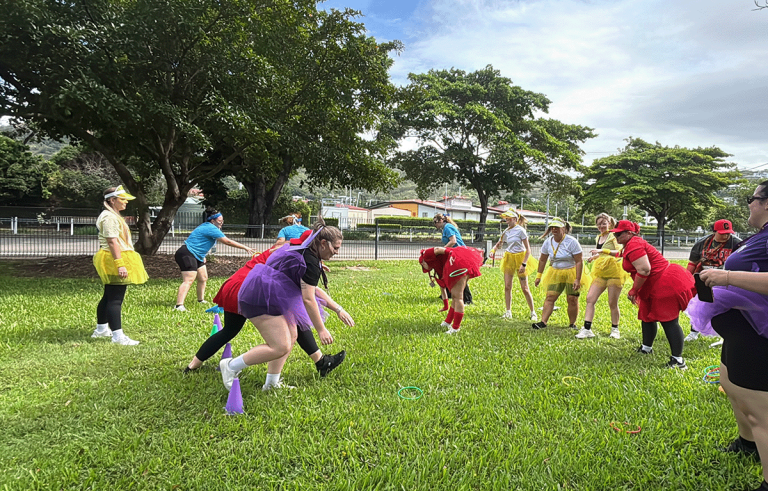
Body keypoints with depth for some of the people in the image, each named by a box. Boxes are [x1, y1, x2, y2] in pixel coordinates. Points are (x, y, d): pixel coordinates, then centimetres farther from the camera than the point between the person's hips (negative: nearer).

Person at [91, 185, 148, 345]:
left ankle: (101, 329, 32)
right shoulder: (110, 217, -15)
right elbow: (112, 242, -23)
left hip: (113, 263, 11)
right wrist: (120, 265, -28)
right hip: (115, 260, -11)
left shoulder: (113, 216, 19)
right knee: (115, 299, -11)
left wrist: (122, 263, 27)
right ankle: (117, 336, -10)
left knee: (108, 297, 20)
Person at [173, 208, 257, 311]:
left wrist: (202, 256, 20)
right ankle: (179, 305, -30)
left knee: (203, 278, 15)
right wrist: (245, 248, -16)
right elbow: (228, 242, -20)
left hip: (196, 256, 11)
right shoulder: (211, 229, -17)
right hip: (186, 254, -11)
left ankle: (201, 300, 30)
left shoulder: (206, 226, 14)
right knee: (189, 280, -21)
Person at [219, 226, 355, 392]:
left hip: (269, 297, 11)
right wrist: (321, 330, -15)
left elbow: (313, 289, 24)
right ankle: (231, 366, 0)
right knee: (281, 347, -13)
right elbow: (308, 299, -20)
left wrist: (338, 309, 20)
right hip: (261, 299, -11)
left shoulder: (304, 253, 16)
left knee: (291, 336, 13)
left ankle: (272, 383, 21)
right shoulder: (310, 262, -17)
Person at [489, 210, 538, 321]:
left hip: (520, 257, -5)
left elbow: (528, 249, -12)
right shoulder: (506, 232, 7)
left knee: (524, 288, -3)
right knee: (507, 287, 1)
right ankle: (508, 312, 10)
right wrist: (493, 250, -3)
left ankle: (533, 312, 10)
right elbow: (498, 244, 20)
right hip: (509, 259, 5)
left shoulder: (520, 230, -11)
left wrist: (523, 264, -19)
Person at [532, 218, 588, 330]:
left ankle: (572, 324, 11)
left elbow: (579, 261, -16)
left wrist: (577, 280, -21)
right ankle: (543, 322, -8)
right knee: (550, 297, -6)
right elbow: (542, 260, 11)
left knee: (572, 299, -3)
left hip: (572, 272, -4)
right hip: (555, 273, 4)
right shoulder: (548, 242, -2)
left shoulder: (571, 242, -16)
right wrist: (539, 276, 11)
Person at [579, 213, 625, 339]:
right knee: (590, 299, -7)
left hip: (614, 272, -6)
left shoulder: (614, 235, -4)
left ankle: (615, 329, 20)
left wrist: (602, 251, -29)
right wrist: (594, 257, 13)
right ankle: (587, 329, -7)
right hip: (600, 272, 7)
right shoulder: (598, 238, 17)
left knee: (613, 303, 1)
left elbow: (619, 252, -19)